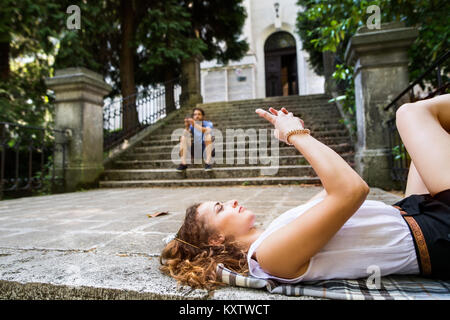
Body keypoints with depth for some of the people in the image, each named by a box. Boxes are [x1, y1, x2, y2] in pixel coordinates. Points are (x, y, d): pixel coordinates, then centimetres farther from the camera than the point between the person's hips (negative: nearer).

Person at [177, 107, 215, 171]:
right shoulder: (191, 126, -3)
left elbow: (207, 131, -35)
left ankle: (208, 163, -30)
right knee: (183, 137, -17)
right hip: (195, 150, 3)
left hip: (207, 150, -2)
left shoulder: (208, 124, -9)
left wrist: (195, 124, -48)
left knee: (208, 134, -29)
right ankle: (183, 163, -20)